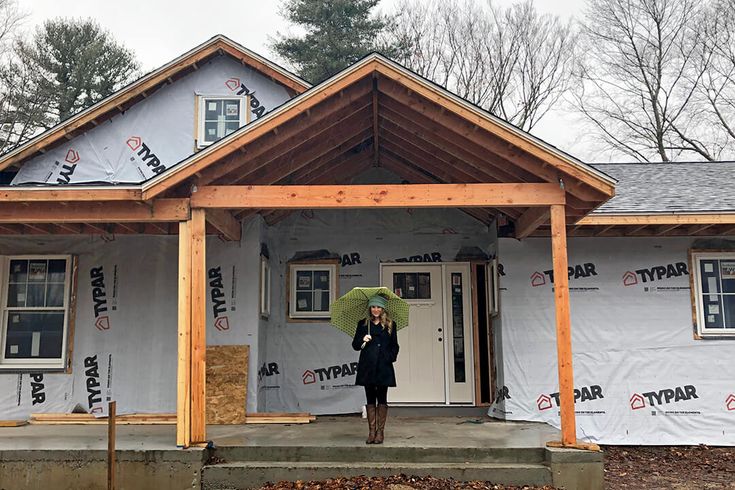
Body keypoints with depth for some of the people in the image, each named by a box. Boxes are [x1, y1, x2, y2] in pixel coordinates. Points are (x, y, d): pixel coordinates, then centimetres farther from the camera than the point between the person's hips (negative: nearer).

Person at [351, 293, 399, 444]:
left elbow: (395, 346, 11)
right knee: (370, 399, 4)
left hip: (383, 367, -1)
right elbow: (355, 345, 9)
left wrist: (391, 357, -5)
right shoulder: (363, 324, 9)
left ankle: (380, 432, 7)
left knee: (382, 399, 2)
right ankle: (372, 432, 9)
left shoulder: (390, 325, 8)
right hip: (367, 367, 1)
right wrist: (362, 340, -10)